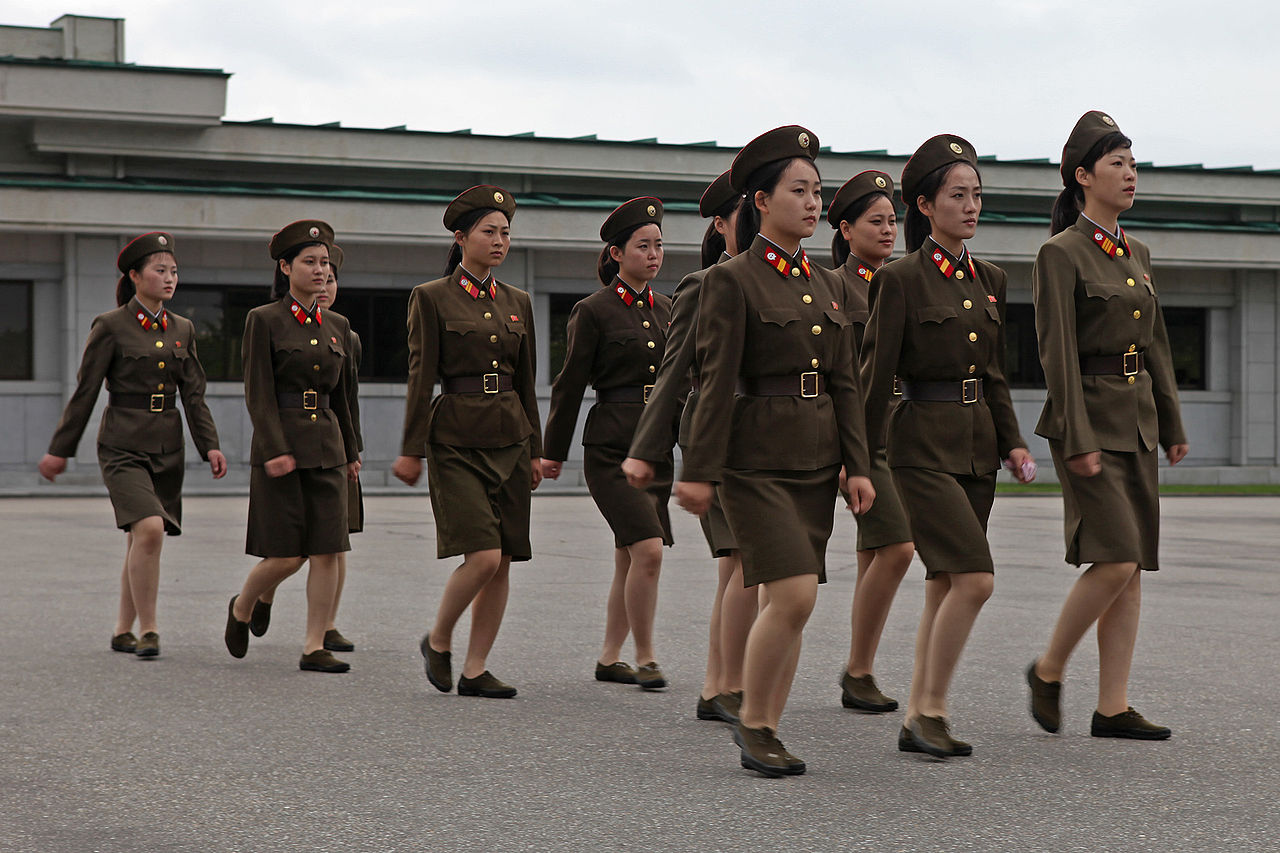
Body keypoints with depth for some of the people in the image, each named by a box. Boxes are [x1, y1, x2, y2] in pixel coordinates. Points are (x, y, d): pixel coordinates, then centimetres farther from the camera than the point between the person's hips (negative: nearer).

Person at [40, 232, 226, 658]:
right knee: (149, 529, -21)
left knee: (140, 542, 9)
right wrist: (59, 450, 0)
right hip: (123, 447, -5)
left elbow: (194, 395, 11)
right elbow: (85, 392, -2)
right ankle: (147, 630, -13)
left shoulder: (182, 330, 10)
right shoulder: (110, 327, -5)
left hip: (167, 448, 5)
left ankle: (123, 631, 22)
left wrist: (210, 446, -2)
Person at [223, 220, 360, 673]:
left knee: (327, 551, -2)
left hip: (327, 448, 5)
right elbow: (257, 394, -9)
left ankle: (315, 648, 3)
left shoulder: (337, 325, 12)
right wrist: (274, 451, -17)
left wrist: (350, 451, 22)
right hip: (279, 445, -5)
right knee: (286, 556, -5)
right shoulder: (264, 320, -5)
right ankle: (241, 609, 24)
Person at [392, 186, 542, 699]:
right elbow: (421, 378, -5)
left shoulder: (517, 303, 13)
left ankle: (475, 670, 9)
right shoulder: (432, 298, -2)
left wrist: (535, 450, 14)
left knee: (503, 562, 1)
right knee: (483, 556, -15)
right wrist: (411, 450, -7)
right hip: (457, 440, -5)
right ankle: (437, 642, 9)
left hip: (509, 439, 6)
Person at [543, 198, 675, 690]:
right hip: (611, 447, -6)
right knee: (648, 549, -17)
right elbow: (570, 384, -2)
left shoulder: (664, 309, 12)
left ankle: (609, 659, 20)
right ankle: (645, 658, -6)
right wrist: (553, 451, 1)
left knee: (630, 559, 9)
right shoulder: (594, 310, -6)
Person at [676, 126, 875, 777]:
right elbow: (717, 382, -10)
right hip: (757, 459, -7)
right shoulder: (731, 281, -6)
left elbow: (844, 383, 14)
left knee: (788, 600, 7)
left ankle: (767, 730, 14)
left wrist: (857, 466, 8)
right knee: (794, 594, -15)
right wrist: (699, 472, -12)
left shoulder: (825, 284, 14)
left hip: (816, 461, 7)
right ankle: (751, 721, 1)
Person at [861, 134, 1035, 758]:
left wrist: (1011, 442, 7)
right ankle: (930, 710, -6)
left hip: (977, 443, 7)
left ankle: (917, 721, 13)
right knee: (975, 578, -16)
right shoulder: (901, 279, -7)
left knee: (945, 585, 8)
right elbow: (876, 374, -7)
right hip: (923, 443, -7)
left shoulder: (990, 280, 13)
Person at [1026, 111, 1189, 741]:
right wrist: (1077, 441, -19)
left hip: (1137, 421, 8)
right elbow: (1058, 353, -14)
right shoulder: (1061, 254, -9)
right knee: (1115, 559, -15)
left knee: (1133, 567, 4)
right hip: (1090, 420, -8)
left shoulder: (1136, 255, 15)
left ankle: (1113, 707, 6)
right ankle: (1048, 670, 6)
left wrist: (1172, 424, 16)